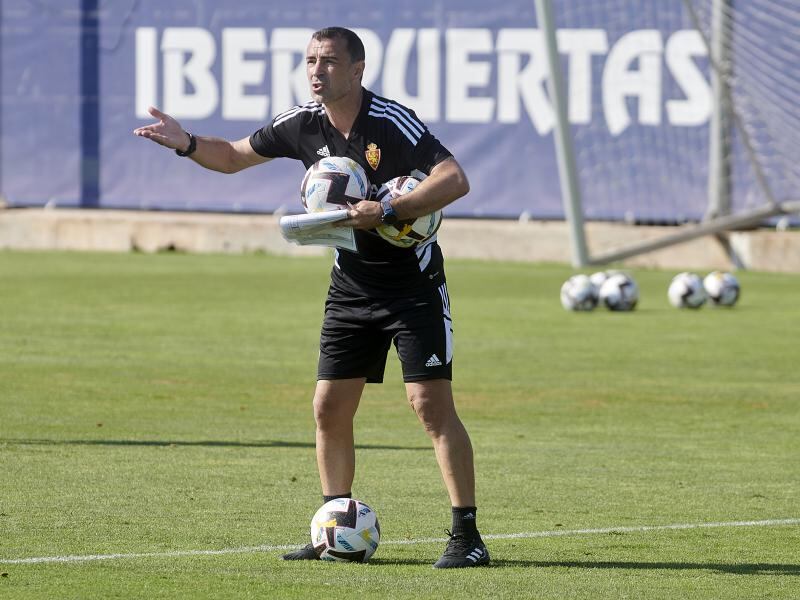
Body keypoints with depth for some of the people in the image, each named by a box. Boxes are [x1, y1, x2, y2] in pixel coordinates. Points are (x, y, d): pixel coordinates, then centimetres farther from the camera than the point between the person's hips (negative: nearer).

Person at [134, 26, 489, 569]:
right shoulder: (303, 124, 0)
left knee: (431, 403, -13)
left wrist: (387, 212, -35)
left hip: (414, 284, -6)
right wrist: (187, 144, -5)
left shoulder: (394, 123, -19)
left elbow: (455, 181, -29)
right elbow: (233, 156, 14)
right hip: (351, 285, 6)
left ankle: (466, 536, -9)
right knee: (330, 408, 3)